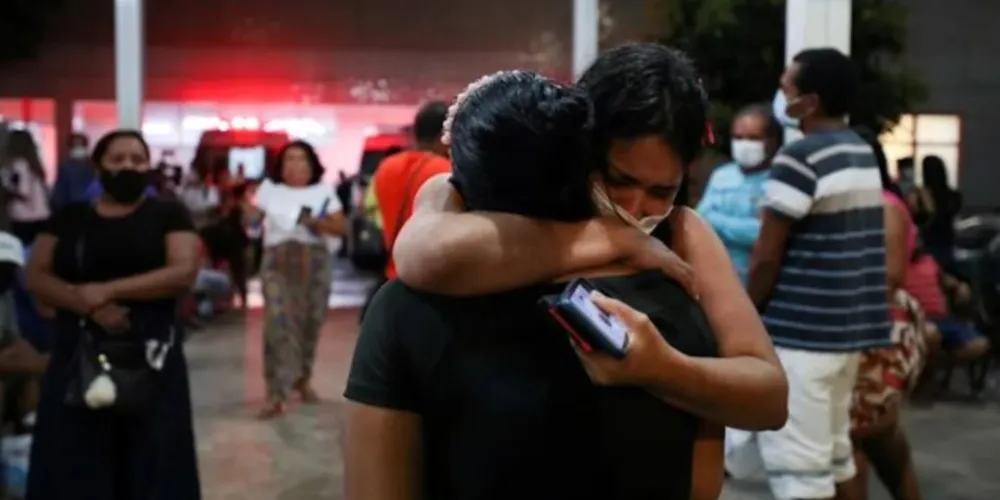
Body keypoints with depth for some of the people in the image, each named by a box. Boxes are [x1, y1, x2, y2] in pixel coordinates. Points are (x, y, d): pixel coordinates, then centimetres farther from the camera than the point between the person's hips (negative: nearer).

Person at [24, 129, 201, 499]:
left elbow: (183, 273, -10)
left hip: (150, 353, -2)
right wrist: (90, 305, -14)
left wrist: (108, 290, -16)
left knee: (150, 456, 0)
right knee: (76, 458, 3)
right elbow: (36, 277, 3)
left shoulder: (169, 214, 3)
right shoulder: (69, 218, 11)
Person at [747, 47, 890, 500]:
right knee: (834, 450, 17)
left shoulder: (799, 158, -15)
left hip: (799, 332, -9)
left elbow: (767, 257, -14)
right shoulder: (864, 154, 12)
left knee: (798, 463, -2)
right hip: (850, 327, 9)